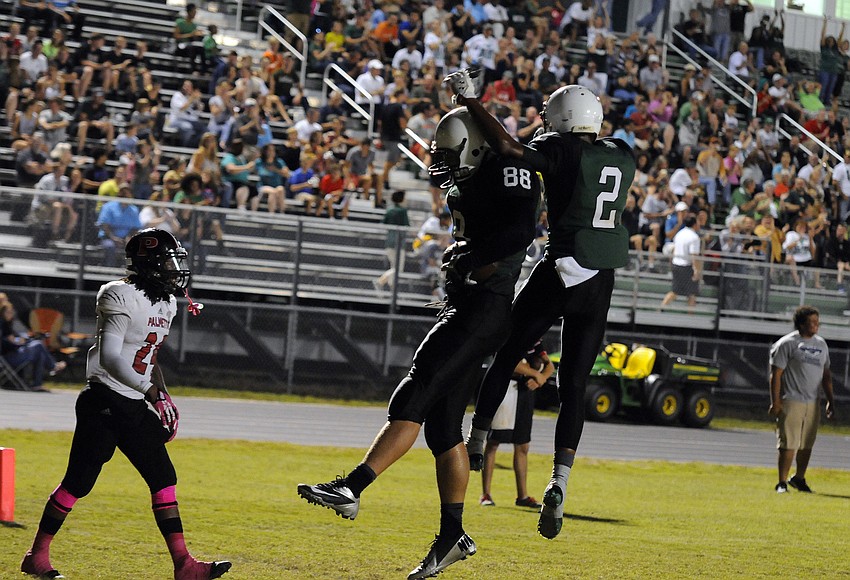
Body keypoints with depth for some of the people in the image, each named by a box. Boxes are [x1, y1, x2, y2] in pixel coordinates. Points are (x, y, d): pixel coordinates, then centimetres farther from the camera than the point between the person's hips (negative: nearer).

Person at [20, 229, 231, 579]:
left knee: (164, 479, 2)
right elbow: (110, 358, -22)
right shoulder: (123, 297, -15)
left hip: (135, 407, 9)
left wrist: (163, 392, 15)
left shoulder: (167, 303, 12)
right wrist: (151, 391, -29)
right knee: (78, 482, -4)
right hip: (104, 403, -8)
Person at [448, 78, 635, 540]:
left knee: (506, 354, 16)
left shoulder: (562, 152, -9)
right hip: (601, 283, 5)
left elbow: (506, 147, -20)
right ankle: (559, 482, -7)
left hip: (561, 272, -5)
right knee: (574, 385, 5)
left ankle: (476, 441, 24)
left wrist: (470, 100, -11)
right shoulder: (622, 159, 9)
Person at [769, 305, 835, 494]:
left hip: (813, 404, 6)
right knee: (788, 443, -8)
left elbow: (826, 375, 20)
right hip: (791, 401, -6)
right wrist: (775, 402, -14)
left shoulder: (821, 344, 14)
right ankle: (782, 482, -4)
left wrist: (830, 400, 13)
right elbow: (776, 374, -8)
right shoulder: (787, 343, -5)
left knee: (807, 444, 10)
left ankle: (799, 478, 25)